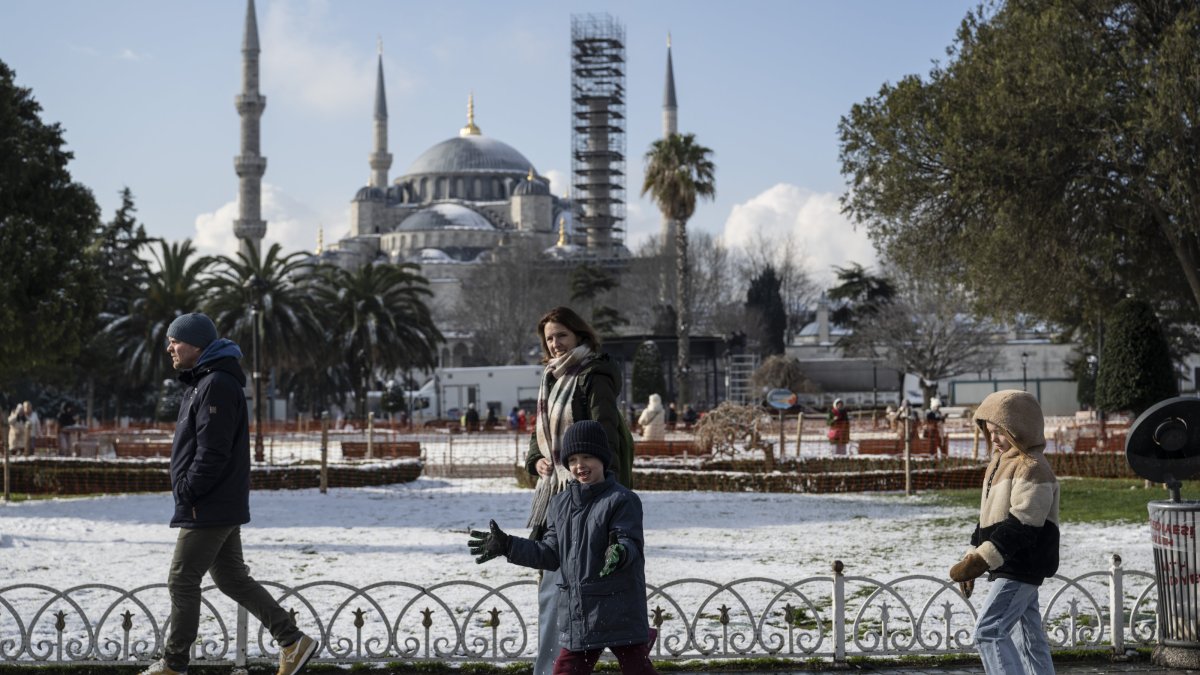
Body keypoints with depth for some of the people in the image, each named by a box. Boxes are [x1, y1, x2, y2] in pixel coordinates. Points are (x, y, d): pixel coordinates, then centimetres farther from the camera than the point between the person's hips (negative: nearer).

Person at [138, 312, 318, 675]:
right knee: (231, 578, 13)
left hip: (209, 509, -10)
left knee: (182, 581, -1)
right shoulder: (201, 382, 17)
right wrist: (188, 494, 16)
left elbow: (213, 451, -23)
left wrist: (188, 493, -18)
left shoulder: (217, 385, -17)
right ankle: (292, 641, 13)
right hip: (222, 508, 10)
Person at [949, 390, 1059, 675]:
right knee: (1028, 635, 13)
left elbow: (1020, 526, -24)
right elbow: (987, 518, 21)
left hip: (1021, 567, -10)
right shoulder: (999, 464, 15)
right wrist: (973, 560, 15)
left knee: (988, 631, -14)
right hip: (1008, 567, 10)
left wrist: (979, 561, -27)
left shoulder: (1033, 469, -16)